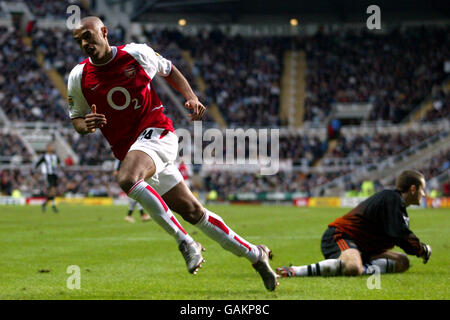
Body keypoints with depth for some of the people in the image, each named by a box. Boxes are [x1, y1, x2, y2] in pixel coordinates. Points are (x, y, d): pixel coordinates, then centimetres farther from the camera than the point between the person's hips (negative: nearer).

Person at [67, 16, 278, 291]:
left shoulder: (137, 54, -3)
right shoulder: (79, 78, 2)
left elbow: (169, 71, 15)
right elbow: (76, 117, 12)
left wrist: (192, 98, 1)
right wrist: (86, 125, -11)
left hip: (156, 133, -4)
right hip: (128, 149, 4)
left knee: (127, 179, -34)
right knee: (191, 211, 3)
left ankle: (184, 241, -24)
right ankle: (255, 254, 16)